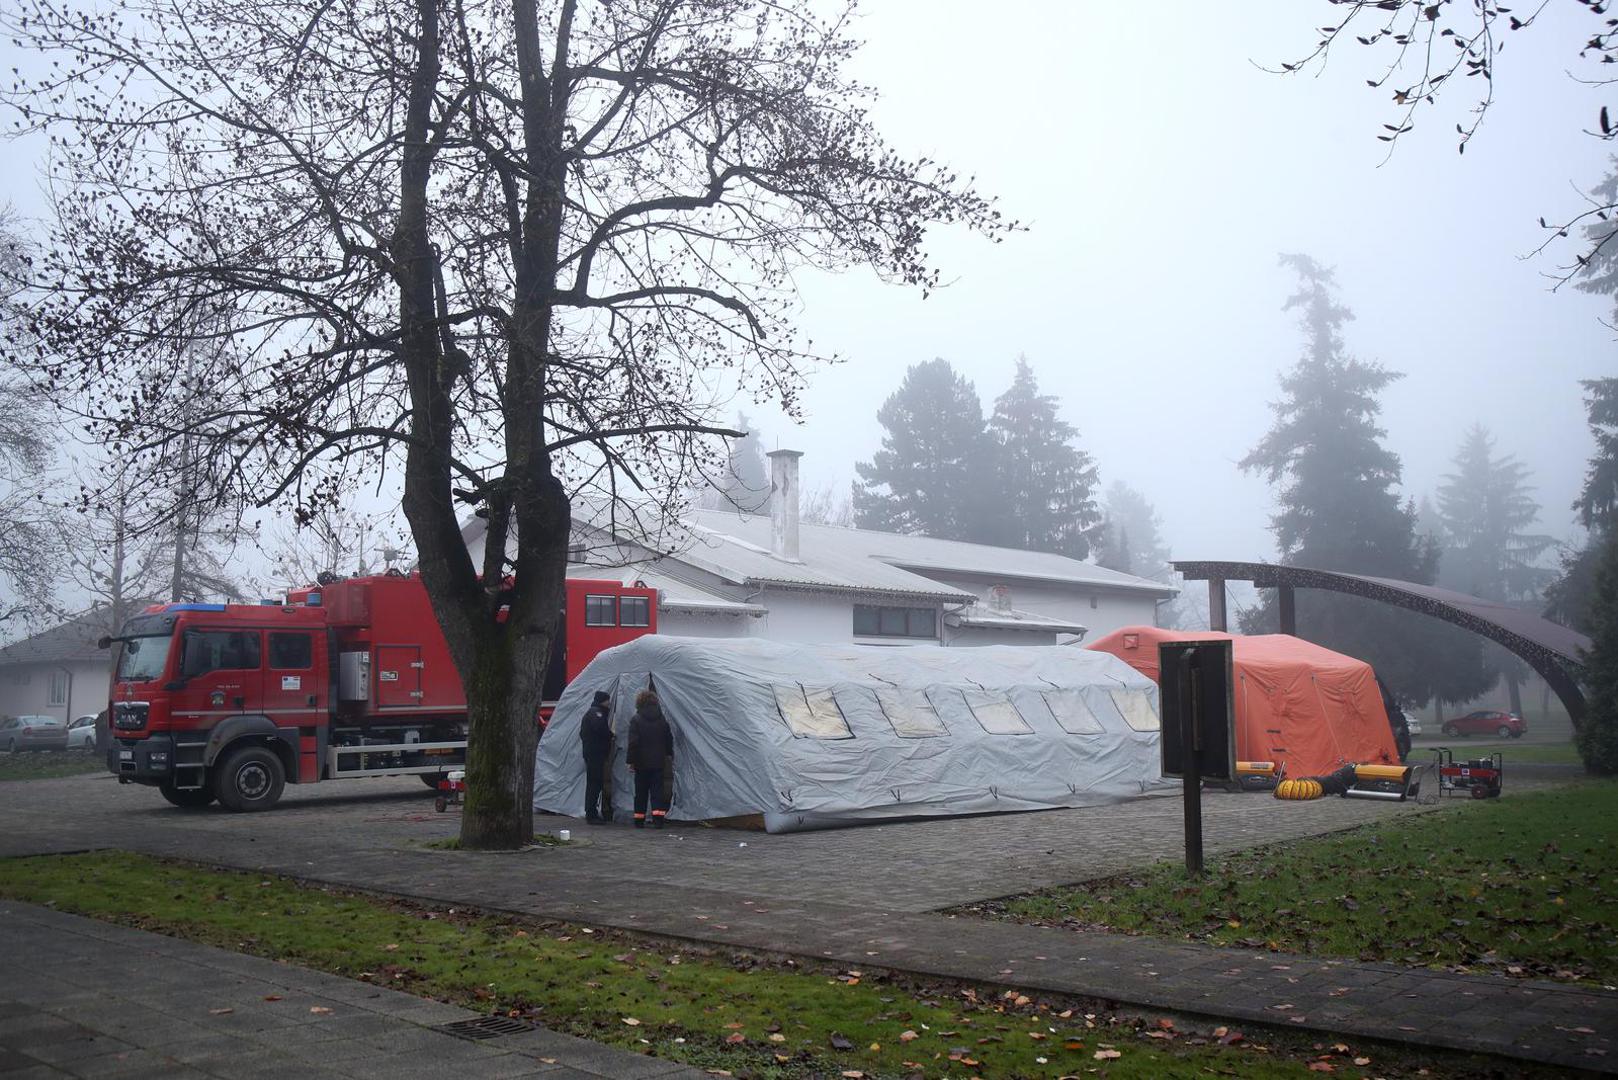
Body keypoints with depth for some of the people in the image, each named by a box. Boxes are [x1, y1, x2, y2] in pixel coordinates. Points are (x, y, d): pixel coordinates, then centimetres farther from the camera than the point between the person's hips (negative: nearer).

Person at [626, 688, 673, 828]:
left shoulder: (636, 720, -9)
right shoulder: (662, 720, 4)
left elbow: (633, 743, -12)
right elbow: (669, 739, 13)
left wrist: (631, 761, -8)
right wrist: (669, 754, 28)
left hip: (641, 763, -2)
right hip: (658, 763, 2)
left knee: (641, 792, 8)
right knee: (657, 791, 4)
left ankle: (639, 820, 13)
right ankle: (658, 818, -8)